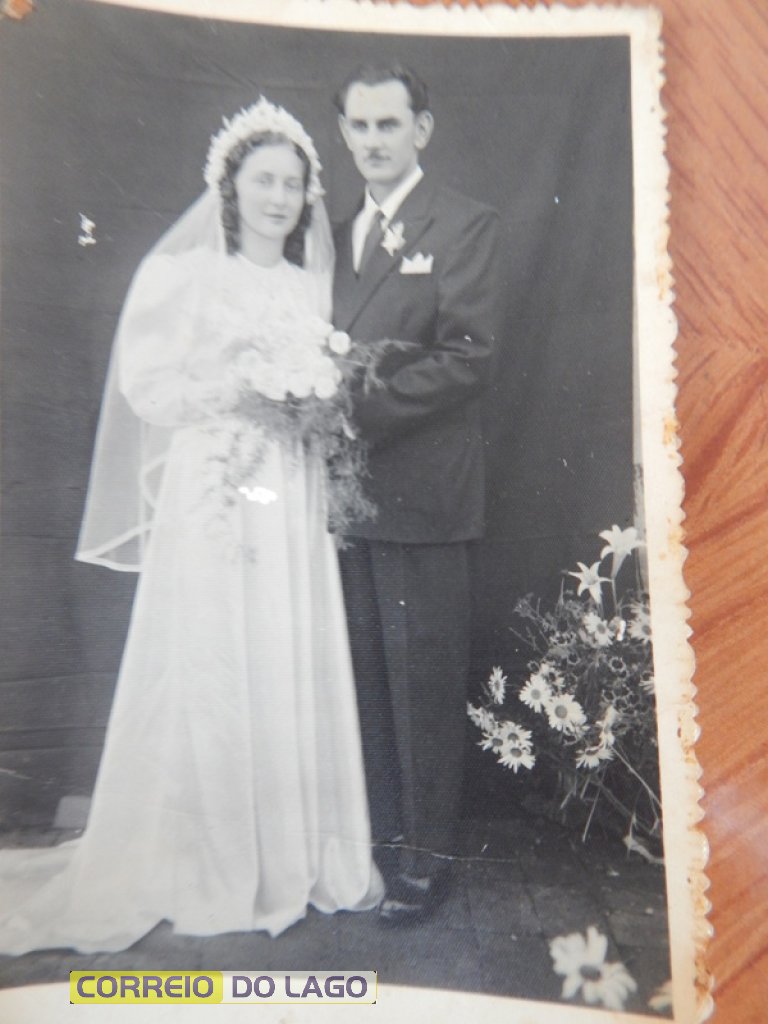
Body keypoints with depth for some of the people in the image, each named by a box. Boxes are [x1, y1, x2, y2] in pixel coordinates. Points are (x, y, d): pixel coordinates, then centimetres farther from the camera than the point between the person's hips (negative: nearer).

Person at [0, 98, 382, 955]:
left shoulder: (315, 284, 16)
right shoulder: (184, 273, 3)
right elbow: (146, 386, -3)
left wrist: (318, 400, -3)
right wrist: (239, 391, -14)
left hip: (293, 503, 4)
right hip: (210, 498, -4)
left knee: (297, 673, 5)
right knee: (210, 676, 0)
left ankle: (307, 853, 21)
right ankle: (211, 869, 18)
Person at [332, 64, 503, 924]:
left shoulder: (464, 224, 0)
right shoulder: (335, 234, 18)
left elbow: (467, 355, -11)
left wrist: (360, 412, -15)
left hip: (420, 491, -5)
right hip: (348, 488, 6)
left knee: (423, 675, 3)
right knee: (365, 674, 13)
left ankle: (427, 851, 20)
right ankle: (378, 831, 29)